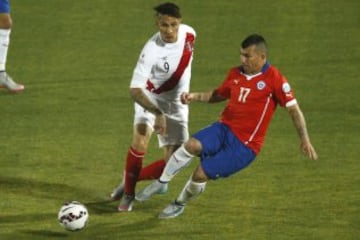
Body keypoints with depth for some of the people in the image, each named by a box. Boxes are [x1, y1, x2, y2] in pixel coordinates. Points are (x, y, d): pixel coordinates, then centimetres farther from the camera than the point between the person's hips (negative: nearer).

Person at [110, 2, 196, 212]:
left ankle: (131, 179, 22)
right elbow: (135, 90, -34)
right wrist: (157, 114, -46)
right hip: (151, 100, -5)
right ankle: (128, 193, -9)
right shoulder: (152, 50, -31)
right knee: (140, 141, -31)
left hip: (176, 105, 5)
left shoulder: (189, 34, -13)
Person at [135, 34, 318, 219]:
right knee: (192, 145, -26)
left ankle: (179, 204, 17)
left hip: (245, 145, -5)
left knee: (201, 174, -12)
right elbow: (219, 94, 24)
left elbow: (293, 108, -10)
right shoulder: (235, 74, 6)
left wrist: (304, 139, -17)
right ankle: (160, 183, -8)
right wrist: (195, 96, 8)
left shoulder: (274, 79, -12)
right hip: (224, 128, 5)